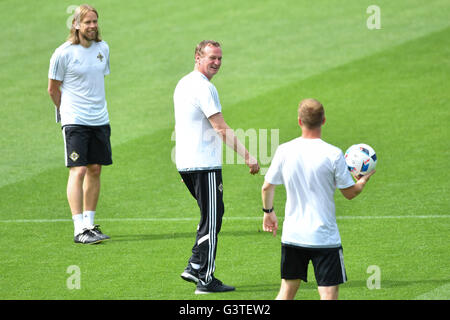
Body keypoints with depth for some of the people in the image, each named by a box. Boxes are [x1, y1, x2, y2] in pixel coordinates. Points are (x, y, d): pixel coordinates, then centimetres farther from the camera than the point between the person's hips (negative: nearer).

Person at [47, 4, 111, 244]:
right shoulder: (64, 53, -9)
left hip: (100, 120, 6)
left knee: (95, 170, 8)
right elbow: (53, 89, 0)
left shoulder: (103, 48, 8)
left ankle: (89, 223, 18)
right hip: (74, 123, -6)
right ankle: (79, 230, -13)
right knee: (78, 171, -11)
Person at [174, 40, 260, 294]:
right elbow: (222, 129, -18)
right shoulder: (204, 88, -15)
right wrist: (247, 156, -17)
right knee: (211, 220, -4)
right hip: (205, 164, -10)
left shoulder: (183, 84, 15)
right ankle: (206, 280, -4)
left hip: (185, 163, 10)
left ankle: (194, 267, 15)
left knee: (212, 214, 20)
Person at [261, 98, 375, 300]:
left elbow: (267, 186, 8)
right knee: (328, 293, -3)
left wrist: (268, 211, 26)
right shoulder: (333, 154, -12)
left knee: (287, 291, 15)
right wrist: (363, 181, 19)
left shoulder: (284, 151, -3)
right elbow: (350, 193, -2)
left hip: (292, 236, 4)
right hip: (324, 236, -4)